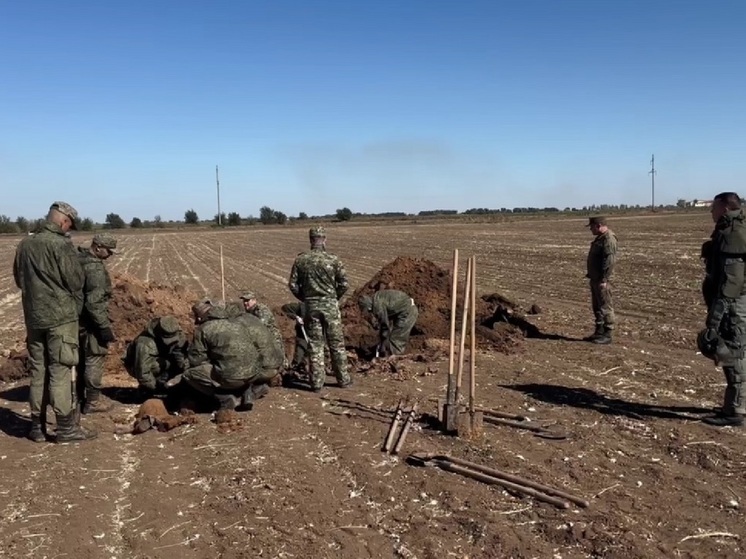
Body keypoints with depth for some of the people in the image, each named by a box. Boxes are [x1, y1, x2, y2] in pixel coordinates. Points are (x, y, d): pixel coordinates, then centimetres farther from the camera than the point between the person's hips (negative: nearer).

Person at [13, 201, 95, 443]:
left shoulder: (24, 245, 5)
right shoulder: (61, 246, -15)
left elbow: (19, 280, 15)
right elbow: (76, 282, -13)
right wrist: (75, 304, 7)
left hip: (33, 317, 6)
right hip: (61, 316, -6)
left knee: (37, 371, 13)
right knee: (61, 371, -1)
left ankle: (37, 427, 19)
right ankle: (67, 427, 3)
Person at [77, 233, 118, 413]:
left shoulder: (78, 260, 8)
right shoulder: (95, 267, -22)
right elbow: (94, 302, -26)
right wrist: (105, 326, -22)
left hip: (76, 318, 10)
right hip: (90, 320, -10)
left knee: (81, 358, 18)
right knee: (94, 359, -1)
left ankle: (78, 396, 28)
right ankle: (92, 402, 4)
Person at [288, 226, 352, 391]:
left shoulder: (300, 260, -3)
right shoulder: (333, 259, -8)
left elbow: (293, 285, -1)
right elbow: (344, 284, -6)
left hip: (311, 306, 1)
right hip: (330, 305, -1)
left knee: (315, 345, 8)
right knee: (337, 344, 9)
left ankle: (317, 382, 9)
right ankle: (343, 379, 17)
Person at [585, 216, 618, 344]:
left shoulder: (609, 239, -18)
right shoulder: (600, 237, 16)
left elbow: (609, 261, -24)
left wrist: (603, 280, -25)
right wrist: (590, 274, 20)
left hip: (601, 280, -11)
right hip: (595, 279, 11)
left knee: (605, 307, -4)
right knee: (596, 306, 16)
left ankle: (607, 335, 2)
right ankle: (599, 332, 25)